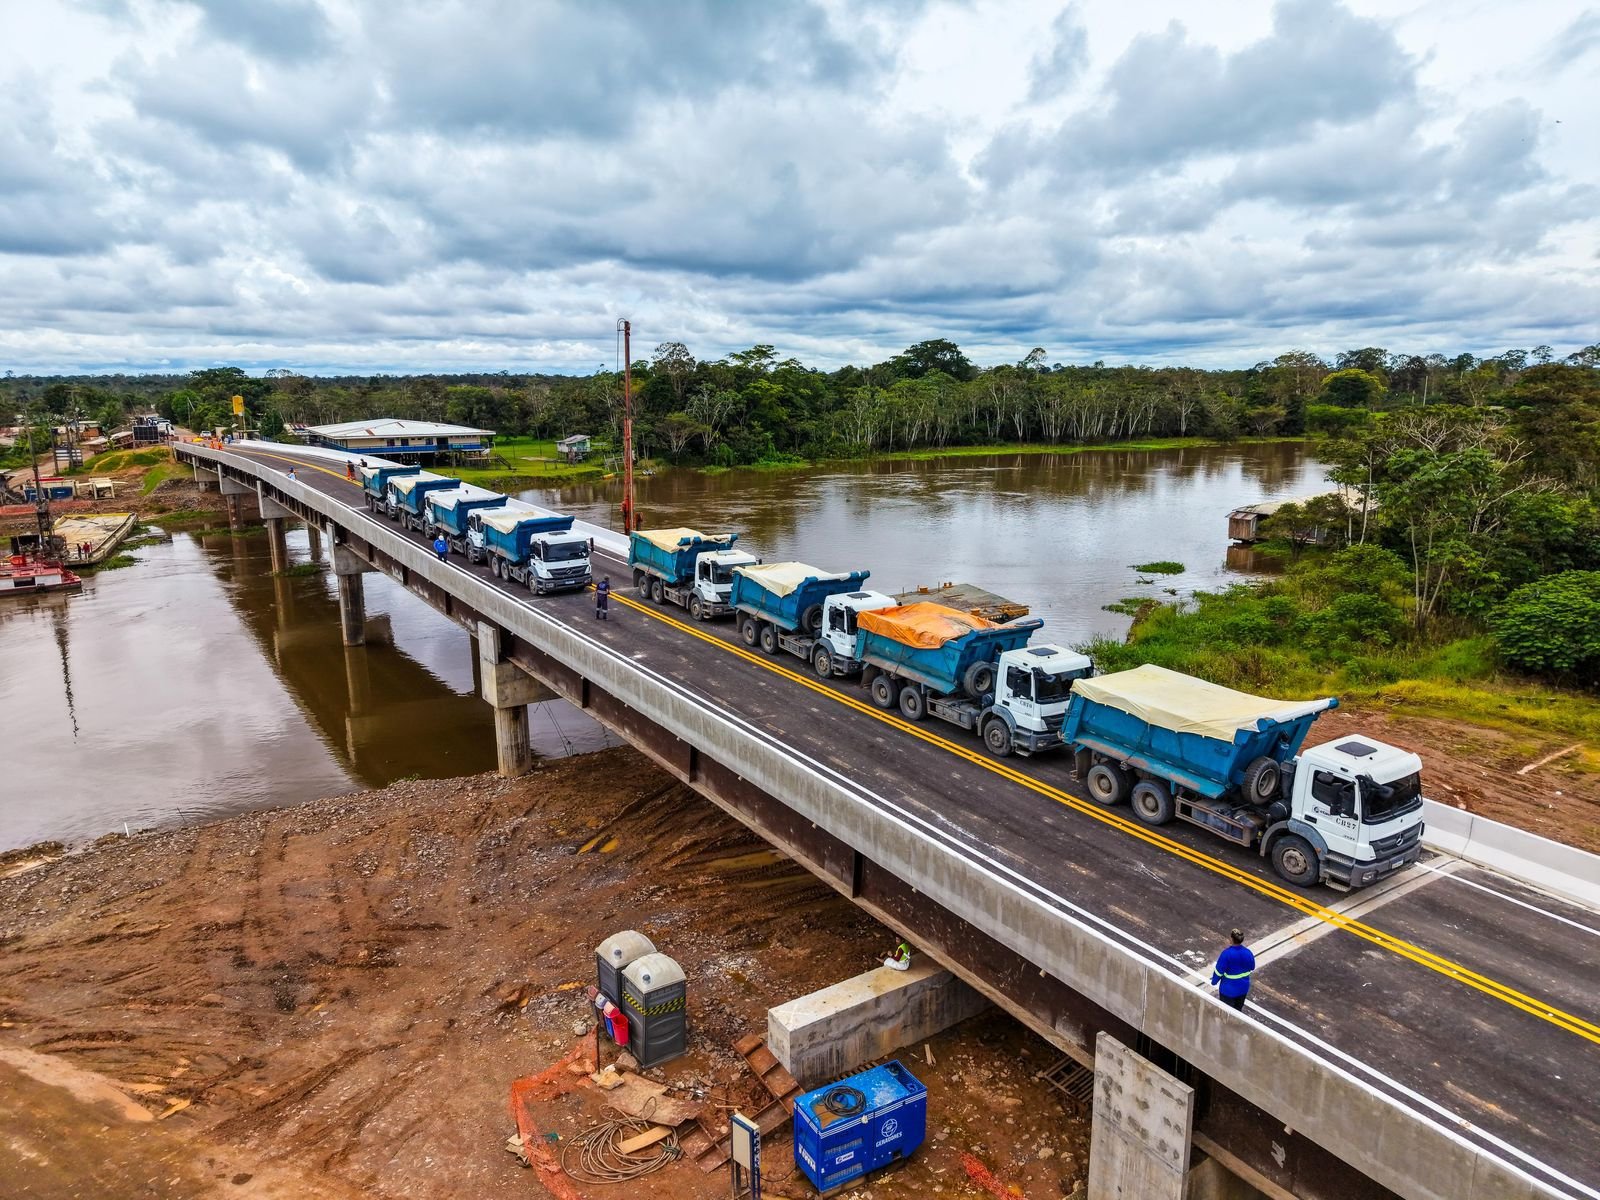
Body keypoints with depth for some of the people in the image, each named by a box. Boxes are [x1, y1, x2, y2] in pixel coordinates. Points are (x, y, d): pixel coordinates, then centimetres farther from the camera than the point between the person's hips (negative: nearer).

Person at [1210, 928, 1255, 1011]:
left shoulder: (1226, 954, -28)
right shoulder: (1247, 952, -13)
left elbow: (1219, 970, -18)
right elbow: (1252, 967, 5)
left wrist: (1214, 981, 0)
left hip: (1228, 989, -4)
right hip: (1243, 988, 4)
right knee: (1238, 1010, 24)